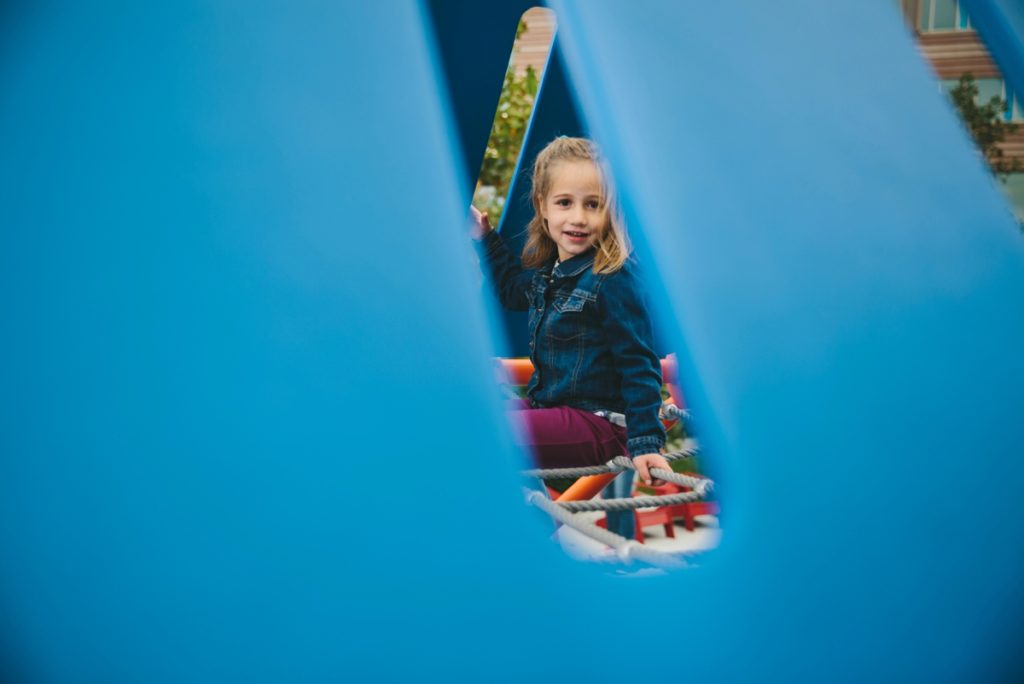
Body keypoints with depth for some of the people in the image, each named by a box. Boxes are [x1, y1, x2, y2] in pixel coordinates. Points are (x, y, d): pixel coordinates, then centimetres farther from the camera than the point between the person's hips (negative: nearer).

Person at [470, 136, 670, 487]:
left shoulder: (614, 278, -17)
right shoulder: (546, 270, 8)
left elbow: (638, 365, -16)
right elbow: (512, 290, 34)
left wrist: (646, 441, -20)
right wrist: (486, 238, 29)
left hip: (598, 426, -9)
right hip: (547, 405, 9)